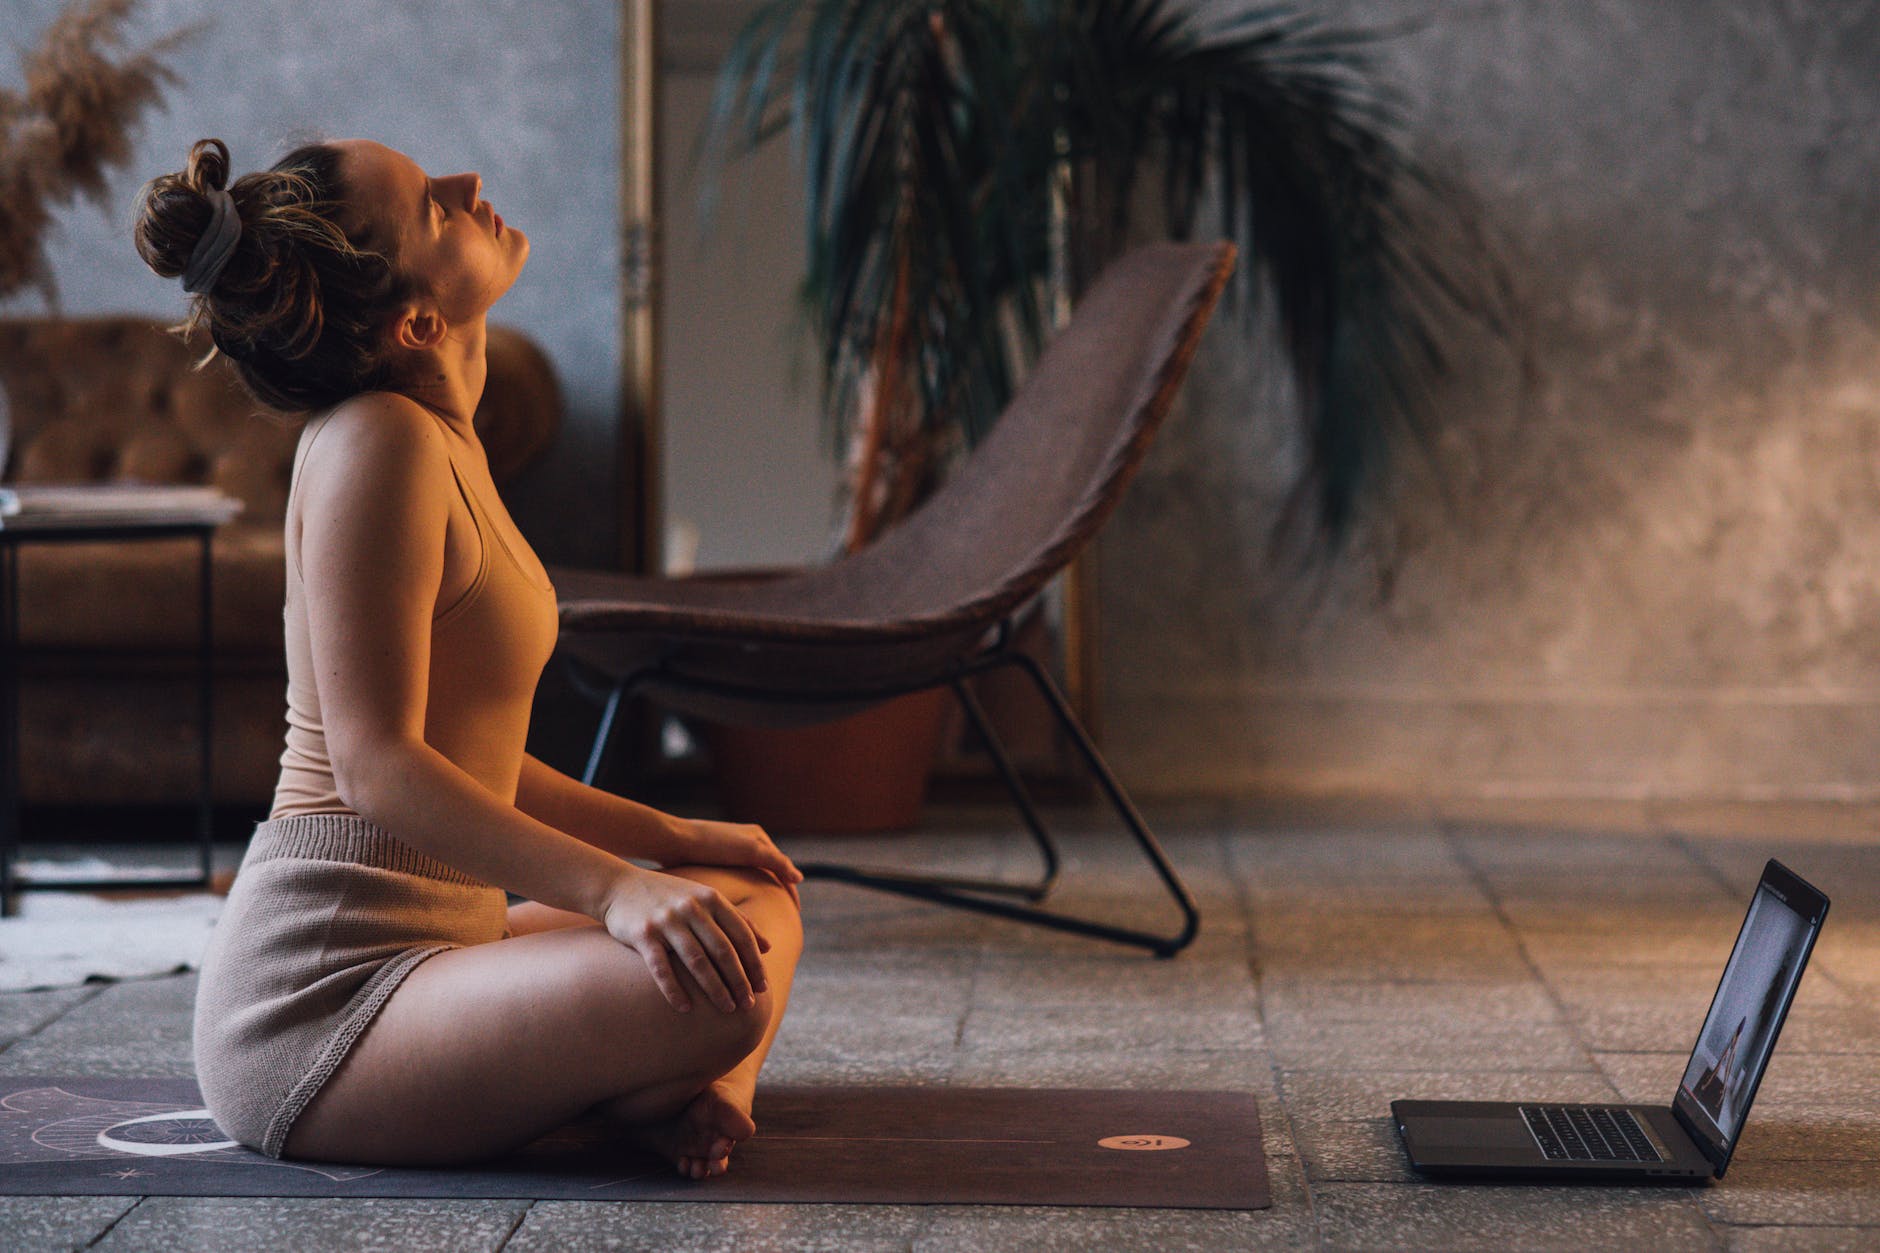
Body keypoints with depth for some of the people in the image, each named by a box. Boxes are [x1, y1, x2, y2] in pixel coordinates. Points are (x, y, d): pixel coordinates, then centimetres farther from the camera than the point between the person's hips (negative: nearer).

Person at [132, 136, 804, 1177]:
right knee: (714, 992, -30)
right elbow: (378, 763, -23)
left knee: (755, 903, 23)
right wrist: (617, 886, -29)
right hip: (318, 999, -11)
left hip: (430, 938, 11)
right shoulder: (375, 444, -16)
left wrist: (672, 838, 19)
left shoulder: (442, 440, 14)